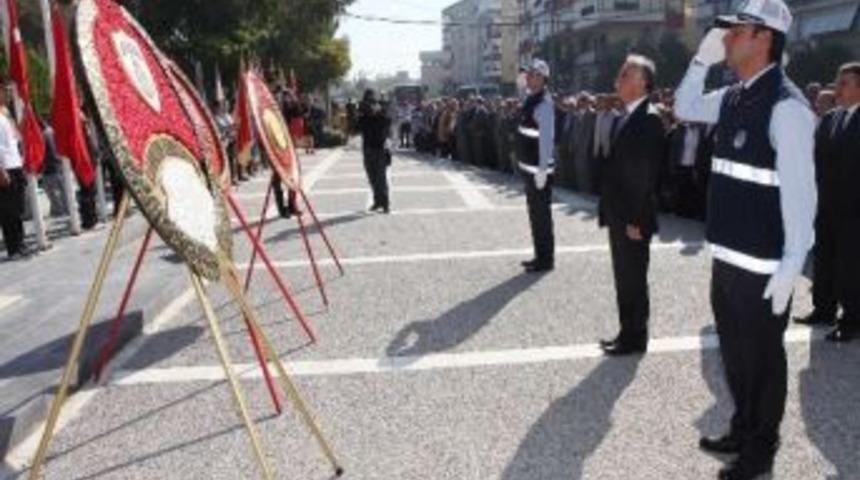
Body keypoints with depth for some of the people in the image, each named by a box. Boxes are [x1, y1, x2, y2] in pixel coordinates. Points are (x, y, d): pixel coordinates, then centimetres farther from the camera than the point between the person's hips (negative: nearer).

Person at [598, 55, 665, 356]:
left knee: (634, 280, 3)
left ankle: (636, 338, 15)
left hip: (633, 218, -9)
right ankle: (627, 333, 27)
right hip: (618, 215, 9)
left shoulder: (649, 119, -16)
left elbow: (647, 174, -19)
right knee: (623, 278, 16)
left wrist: (637, 219, -20)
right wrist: (608, 210, 14)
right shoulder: (625, 117, 13)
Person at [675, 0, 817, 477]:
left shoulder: (785, 105, -18)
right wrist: (702, 58, 8)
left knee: (762, 357, 10)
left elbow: (799, 191, -20)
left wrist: (791, 267, -21)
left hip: (763, 266, -8)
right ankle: (742, 430, 41)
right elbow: (685, 108, 24)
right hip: (727, 257, 8)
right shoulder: (733, 97, 6)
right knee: (734, 352, 21)